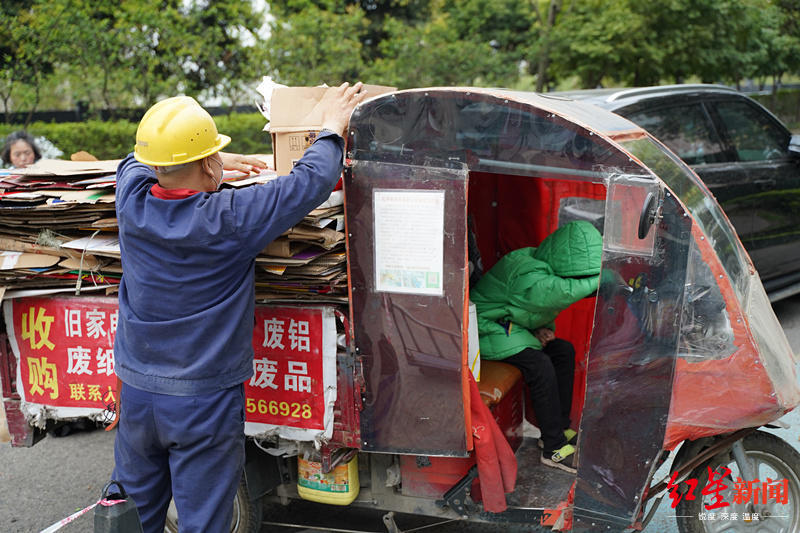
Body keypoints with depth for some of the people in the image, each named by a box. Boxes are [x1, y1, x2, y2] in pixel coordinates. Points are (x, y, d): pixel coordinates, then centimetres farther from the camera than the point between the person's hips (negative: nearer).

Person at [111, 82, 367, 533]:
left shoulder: (132, 202, -7)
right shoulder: (230, 218, -21)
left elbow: (135, 162, 17)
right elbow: (312, 181, -13)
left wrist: (210, 164, 24)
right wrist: (332, 128, 5)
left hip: (137, 390, 5)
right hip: (205, 401, -5)